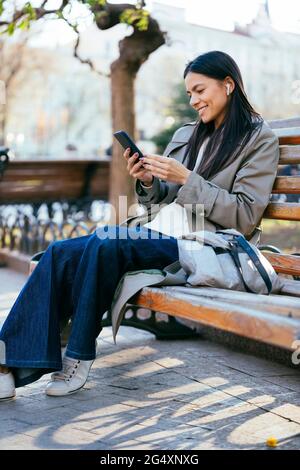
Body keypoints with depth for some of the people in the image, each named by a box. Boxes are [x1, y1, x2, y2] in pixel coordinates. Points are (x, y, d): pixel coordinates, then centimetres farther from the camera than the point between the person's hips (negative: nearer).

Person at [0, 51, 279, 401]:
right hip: (156, 232, 7)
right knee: (59, 253, -17)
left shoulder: (260, 140, 3)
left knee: (104, 240, -32)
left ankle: (78, 359, -20)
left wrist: (186, 179, -13)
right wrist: (148, 182, 1)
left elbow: (245, 217, -7)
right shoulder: (186, 134, 22)